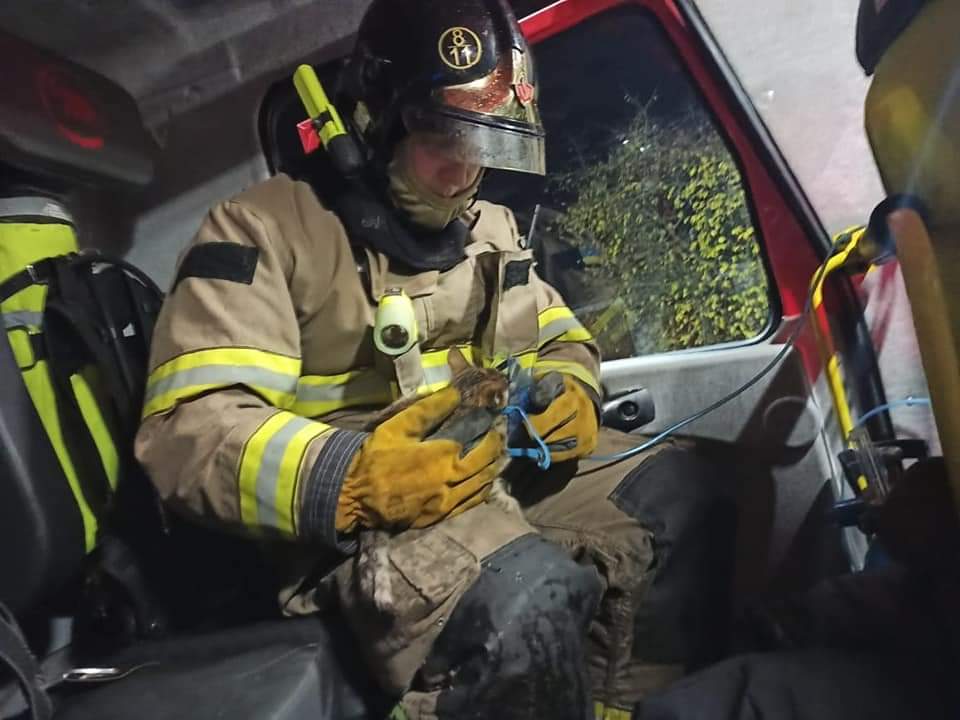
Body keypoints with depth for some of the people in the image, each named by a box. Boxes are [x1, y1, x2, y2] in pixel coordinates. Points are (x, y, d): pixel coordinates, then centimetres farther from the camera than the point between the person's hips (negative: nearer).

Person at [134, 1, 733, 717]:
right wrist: (349, 479, -31)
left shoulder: (490, 228, 14)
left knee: (679, 489, -12)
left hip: (505, 468, 7)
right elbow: (187, 428, -16)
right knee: (528, 598, -33)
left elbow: (564, 343, 20)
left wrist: (570, 393, -5)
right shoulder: (268, 228, -8)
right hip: (353, 516, -6)